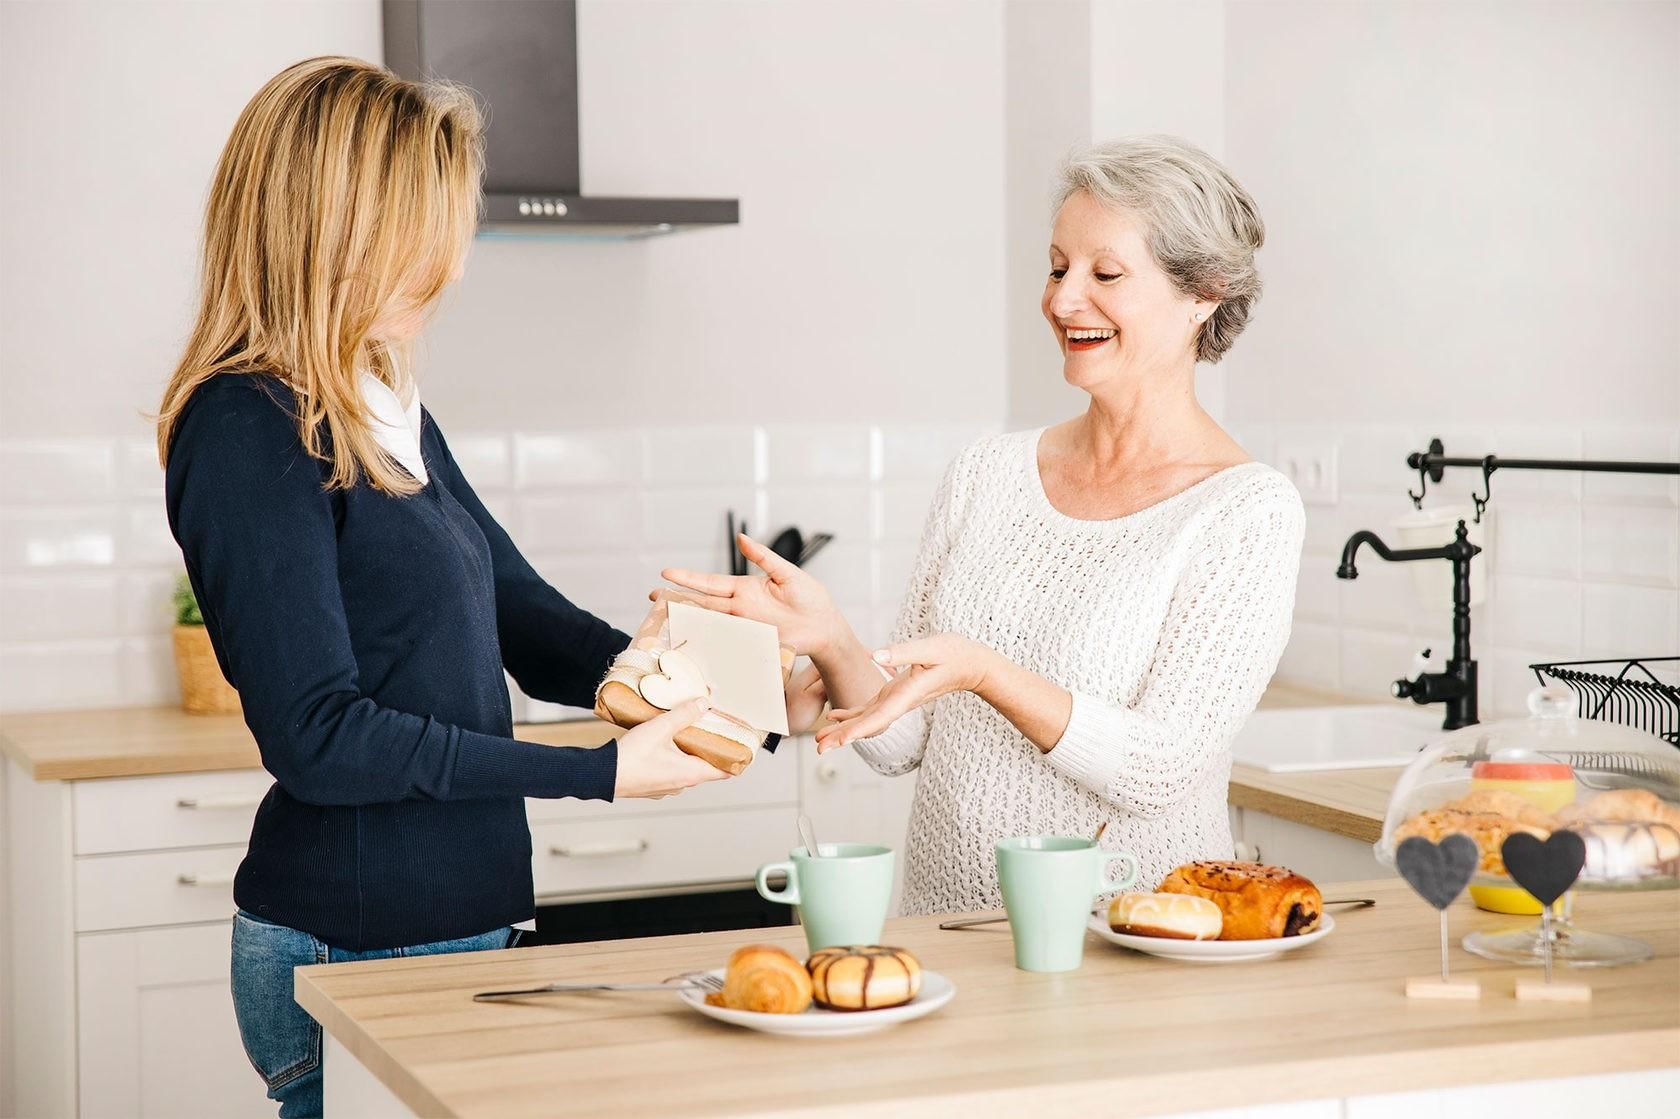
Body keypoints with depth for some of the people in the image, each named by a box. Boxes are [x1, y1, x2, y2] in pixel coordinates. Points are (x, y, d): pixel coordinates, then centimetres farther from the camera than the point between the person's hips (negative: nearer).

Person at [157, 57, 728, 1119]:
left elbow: (521, 614, 15)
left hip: (460, 929, 8)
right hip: (355, 959, -8)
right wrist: (602, 773, -18)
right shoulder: (247, 432, -15)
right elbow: (319, 738, -20)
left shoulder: (389, 416, 11)